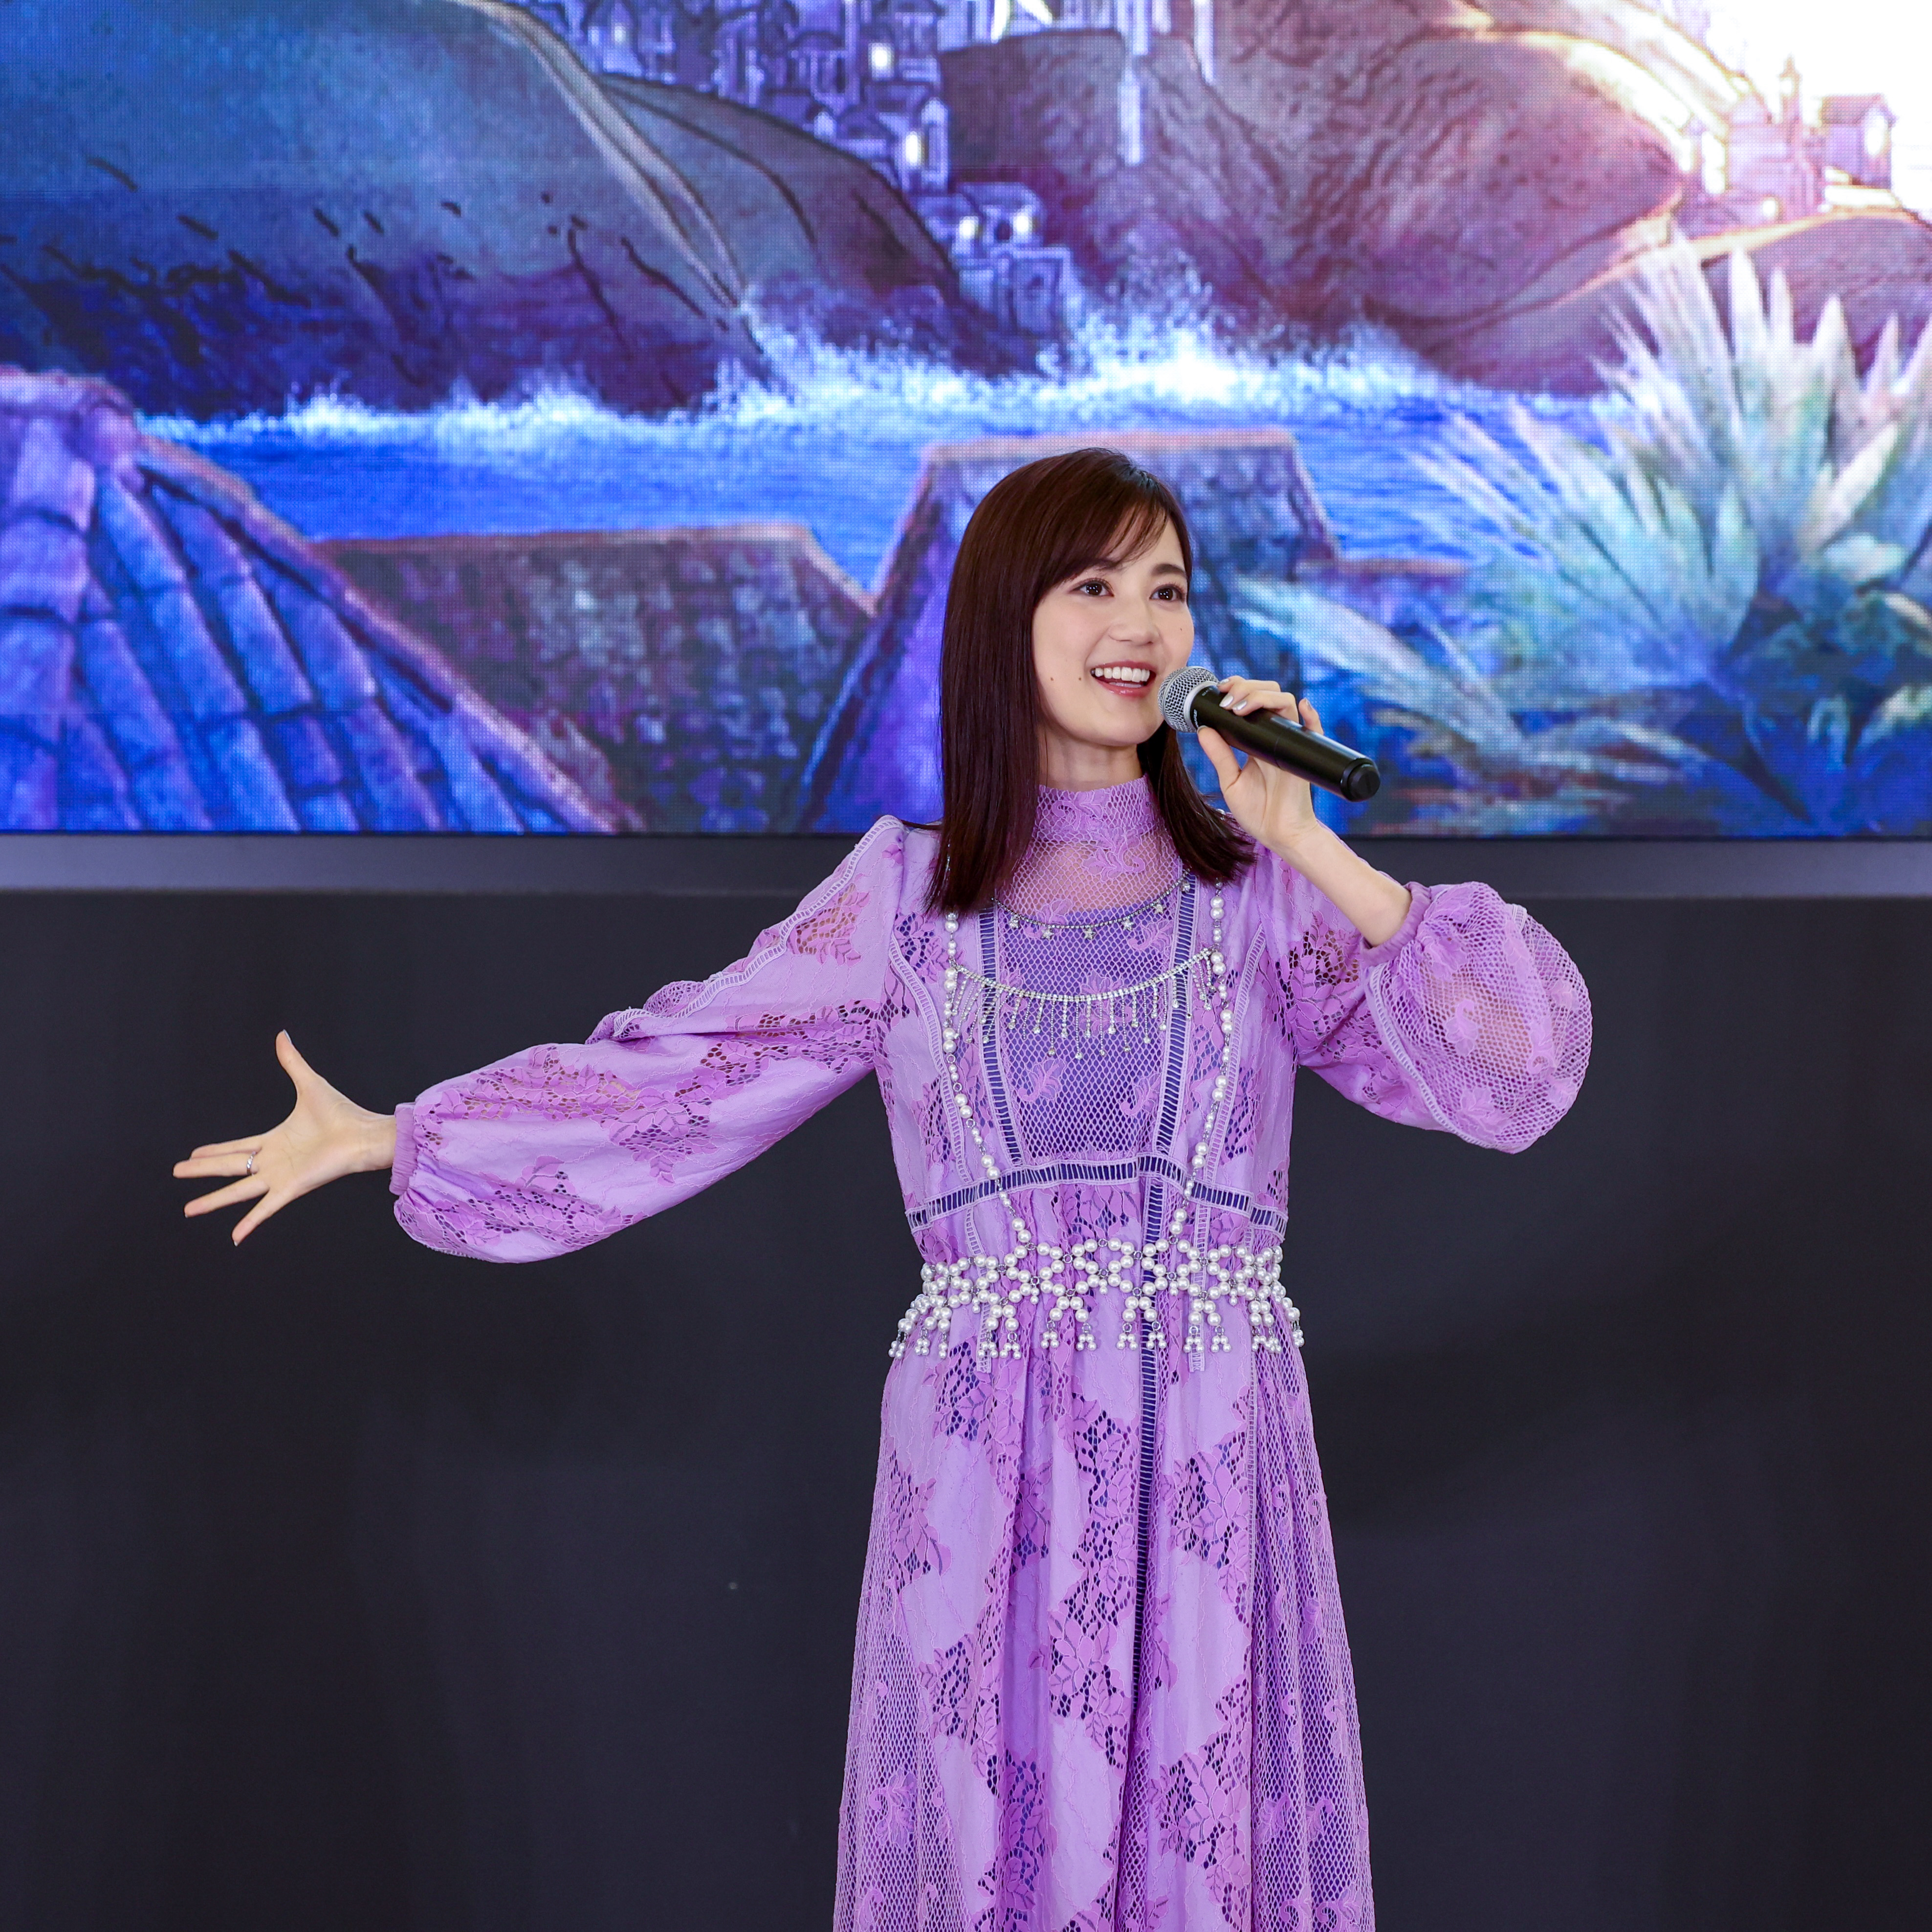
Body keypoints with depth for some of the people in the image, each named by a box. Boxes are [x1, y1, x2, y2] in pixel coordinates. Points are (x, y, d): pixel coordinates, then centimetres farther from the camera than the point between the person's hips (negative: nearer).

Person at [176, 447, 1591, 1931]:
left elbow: (1517, 1064, -5)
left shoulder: (1256, 890, 4)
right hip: (989, 1462, 0)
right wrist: (385, 1138, 9)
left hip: (1211, 1456, 0)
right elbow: (683, 1067, 9)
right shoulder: (909, 892, 5)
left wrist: (1310, 851, -11)